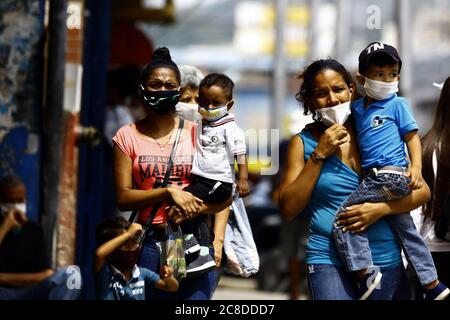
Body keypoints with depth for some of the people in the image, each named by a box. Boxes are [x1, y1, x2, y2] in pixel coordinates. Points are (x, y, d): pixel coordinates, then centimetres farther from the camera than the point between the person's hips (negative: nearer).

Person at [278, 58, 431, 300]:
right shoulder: (304, 142, 2)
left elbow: (423, 192, 4)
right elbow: (288, 209, -3)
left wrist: (380, 209, -13)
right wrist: (319, 155, -9)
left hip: (386, 259, 2)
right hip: (329, 259, -2)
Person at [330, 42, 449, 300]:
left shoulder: (397, 104, 0)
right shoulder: (357, 107, 17)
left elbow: (412, 136, -2)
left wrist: (416, 167, -15)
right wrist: (332, 117, 12)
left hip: (391, 175, -7)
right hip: (374, 177, 7)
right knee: (407, 231, 12)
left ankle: (365, 273, -10)